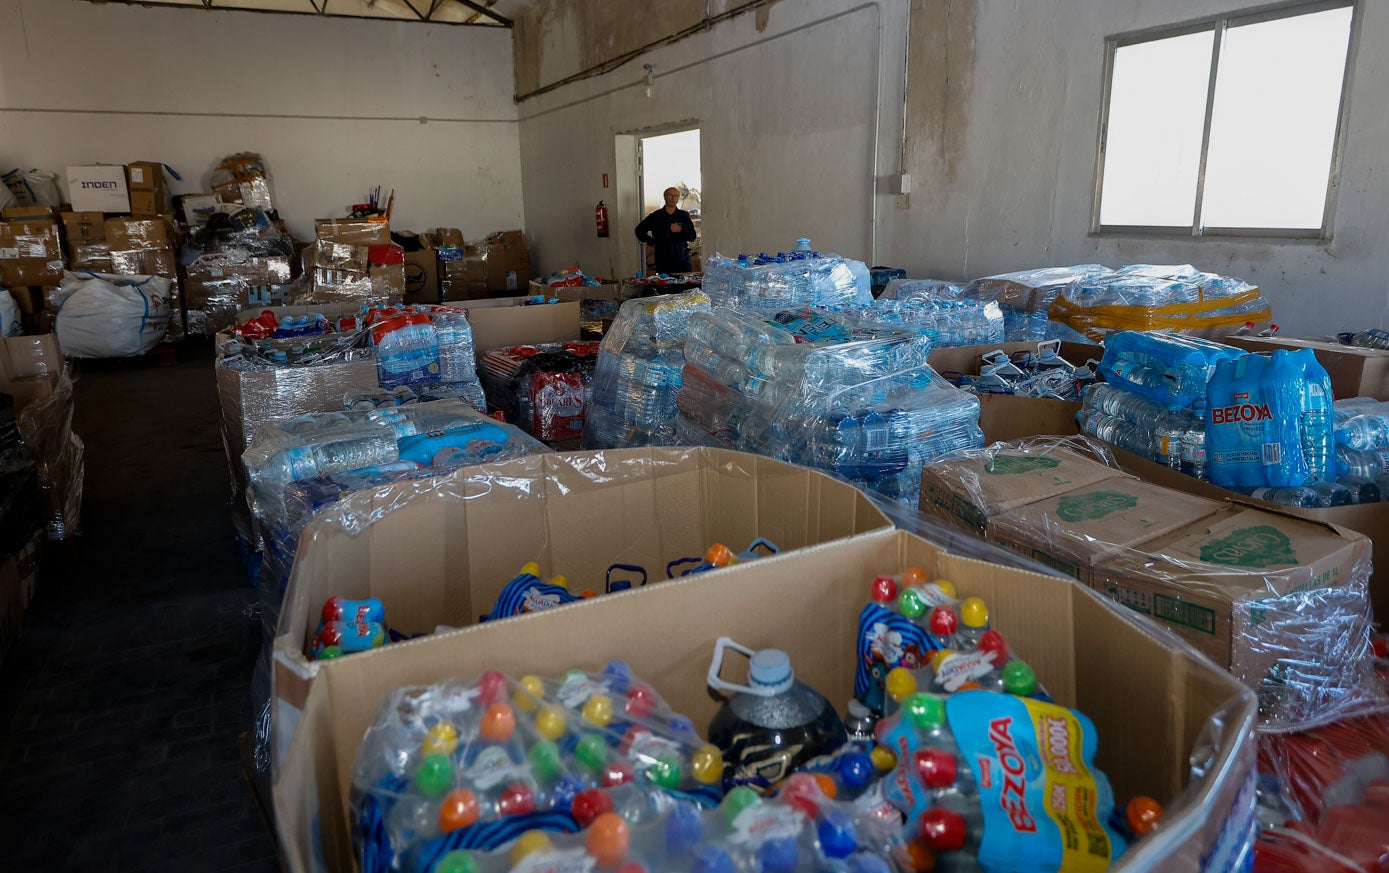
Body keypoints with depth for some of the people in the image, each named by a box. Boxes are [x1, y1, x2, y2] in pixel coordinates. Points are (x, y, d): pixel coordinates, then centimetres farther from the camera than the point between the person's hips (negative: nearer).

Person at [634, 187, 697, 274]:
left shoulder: (684, 215, 9)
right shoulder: (655, 216, 7)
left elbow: (692, 237, 4)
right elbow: (639, 230, 18)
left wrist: (681, 230, -13)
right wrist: (651, 241, 7)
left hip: (682, 261, 1)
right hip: (663, 262, -1)